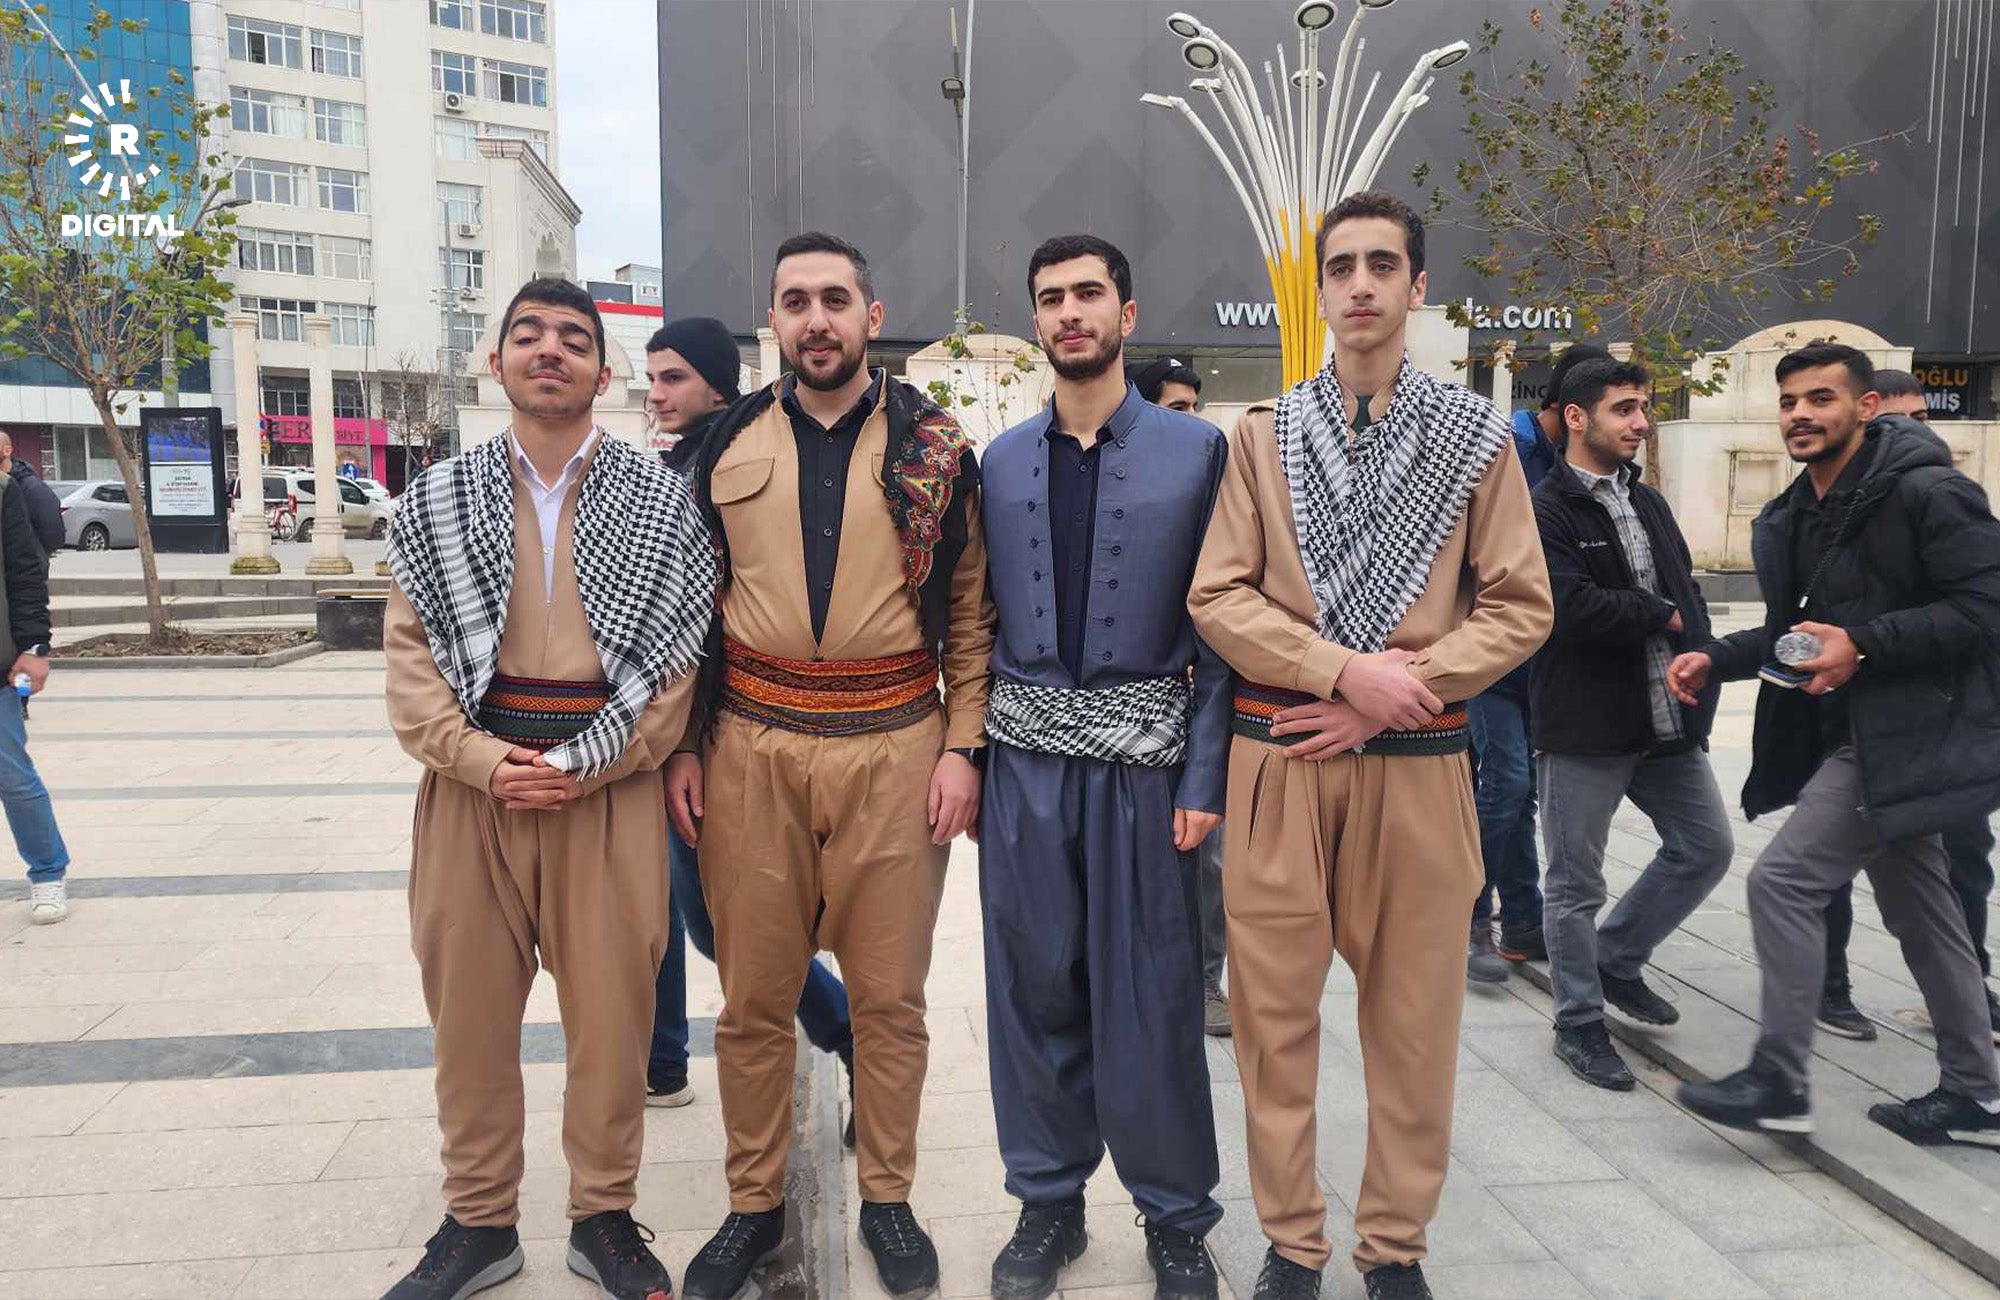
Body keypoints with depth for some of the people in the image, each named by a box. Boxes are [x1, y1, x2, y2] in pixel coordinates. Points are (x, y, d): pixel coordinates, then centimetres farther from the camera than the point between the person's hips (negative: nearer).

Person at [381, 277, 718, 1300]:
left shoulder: (661, 501, 2)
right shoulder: (439, 500, 8)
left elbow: (681, 655, -2)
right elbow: (410, 656, 4)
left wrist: (583, 763, -10)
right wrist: (486, 760, -10)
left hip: (612, 785, -1)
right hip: (474, 783, 2)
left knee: (612, 1007, 5)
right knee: (469, 1006, 10)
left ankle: (603, 1215, 26)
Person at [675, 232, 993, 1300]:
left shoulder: (934, 448, 4)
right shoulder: (726, 446, 8)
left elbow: (972, 610, 4)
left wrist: (961, 746, -3)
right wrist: (683, 747, 5)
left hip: (894, 745, -1)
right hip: (751, 746, 1)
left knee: (890, 993, 8)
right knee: (753, 994, 9)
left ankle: (887, 1199, 28)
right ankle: (753, 1203, 28)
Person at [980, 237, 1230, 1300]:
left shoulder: (1197, 449, 1)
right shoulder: (998, 462, 9)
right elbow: (975, 622, 10)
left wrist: (1205, 776, -8)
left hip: (1142, 756, -2)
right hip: (1023, 760, 3)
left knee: (1150, 996, 4)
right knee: (1033, 987, 9)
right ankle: (1048, 1200, 28)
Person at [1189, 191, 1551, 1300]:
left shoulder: (1476, 436, 6)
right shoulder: (1263, 435, 6)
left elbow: (1519, 607, 1)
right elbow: (1217, 598, 0)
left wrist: (1393, 694, -11)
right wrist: (1347, 669, -13)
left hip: (1417, 758, 0)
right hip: (1280, 753, 0)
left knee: (1414, 1011, 8)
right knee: (1275, 1003, 5)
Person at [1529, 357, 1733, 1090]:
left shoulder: (1648, 502, 15)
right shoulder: (1546, 513, -11)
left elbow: (1686, 594, 13)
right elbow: (1574, 608, -24)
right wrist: (1661, 616, -9)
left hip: (1667, 720, 8)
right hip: (1585, 728, -8)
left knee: (1706, 848, 15)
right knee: (1576, 884, 5)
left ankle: (1616, 961, 33)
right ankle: (1580, 1023, 20)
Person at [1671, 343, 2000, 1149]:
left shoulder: (1927, 493, -14)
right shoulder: (1796, 516, 11)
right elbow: (1795, 630, 18)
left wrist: (1864, 645, -25)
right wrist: (1717, 658, 2)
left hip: (1903, 737, -9)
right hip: (1858, 739, 9)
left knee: (1783, 879, -12)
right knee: (1918, 907, 16)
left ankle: (1779, 1083, 0)